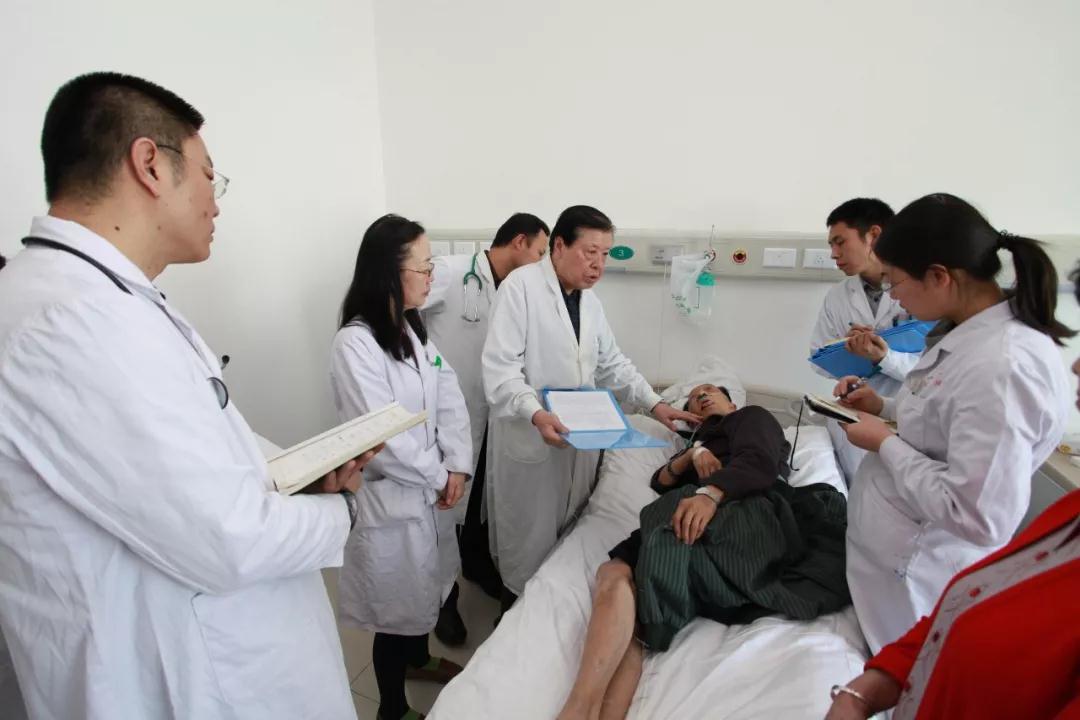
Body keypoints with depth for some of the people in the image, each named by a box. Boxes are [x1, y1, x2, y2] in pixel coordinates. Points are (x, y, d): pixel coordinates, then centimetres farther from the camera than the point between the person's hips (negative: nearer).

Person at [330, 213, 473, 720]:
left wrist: (457, 466, -9)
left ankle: (419, 659, 53)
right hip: (388, 495, -8)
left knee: (423, 583, 26)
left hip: (426, 487, 8)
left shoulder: (412, 328, 4)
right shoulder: (355, 344, -23)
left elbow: (450, 399, 1)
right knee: (395, 602, 11)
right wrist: (438, 476, -12)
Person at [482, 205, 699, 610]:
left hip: (579, 436, 7)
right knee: (530, 540, 6)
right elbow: (499, 365, -19)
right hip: (529, 437, -6)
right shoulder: (521, 285, -12)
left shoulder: (590, 301, 12)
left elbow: (613, 363, 17)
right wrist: (536, 414, -31)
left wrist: (654, 404, 6)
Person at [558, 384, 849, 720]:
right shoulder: (699, 439, 41)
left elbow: (758, 462, -1)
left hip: (747, 515, -5)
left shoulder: (752, 415, 24)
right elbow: (661, 482, 23)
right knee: (615, 574, -26)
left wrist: (710, 493, -20)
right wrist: (693, 453, 5)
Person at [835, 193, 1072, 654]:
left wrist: (885, 443, -20)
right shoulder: (972, 332, 0)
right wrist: (885, 408, 1)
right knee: (888, 663, 27)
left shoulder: (1001, 366, -30)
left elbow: (977, 517, -30)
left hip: (910, 569, -8)